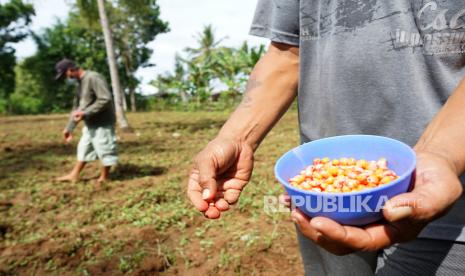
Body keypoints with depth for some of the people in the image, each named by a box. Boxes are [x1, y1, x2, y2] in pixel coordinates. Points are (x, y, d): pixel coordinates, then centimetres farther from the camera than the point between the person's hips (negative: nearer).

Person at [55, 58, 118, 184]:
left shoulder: (93, 78, -16)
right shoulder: (79, 84, 14)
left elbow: (105, 99, -25)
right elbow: (76, 107, 19)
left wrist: (85, 113, -23)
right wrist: (69, 128, 18)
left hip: (102, 124, -10)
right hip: (90, 125, 10)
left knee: (104, 150, 1)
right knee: (83, 149, 17)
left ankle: (104, 178, 15)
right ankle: (74, 175, 29)